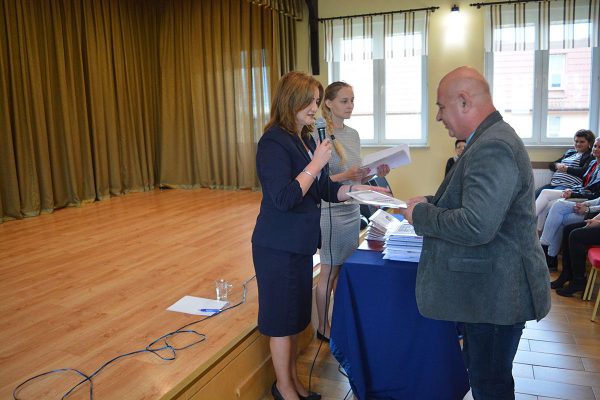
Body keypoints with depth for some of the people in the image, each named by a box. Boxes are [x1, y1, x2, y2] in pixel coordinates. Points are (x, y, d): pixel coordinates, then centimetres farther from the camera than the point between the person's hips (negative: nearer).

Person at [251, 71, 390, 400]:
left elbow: (325, 189, 12)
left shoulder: (306, 140, 10)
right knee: (282, 318, 6)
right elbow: (283, 198, -25)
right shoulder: (274, 142, -16)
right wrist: (316, 163, -21)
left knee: (295, 314, 18)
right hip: (278, 246, -8)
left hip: (301, 243, 8)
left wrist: (358, 189, -1)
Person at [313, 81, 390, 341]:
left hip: (352, 211, 7)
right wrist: (345, 176, -27)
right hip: (330, 212, -7)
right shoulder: (320, 135, -13)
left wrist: (375, 174, -4)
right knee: (330, 272, 5)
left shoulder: (353, 134, 9)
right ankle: (324, 327, 22)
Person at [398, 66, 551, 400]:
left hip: (496, 293, -10)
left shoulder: (493, 147, -24)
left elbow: (476, 226, -32)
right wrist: (432, 202, 6)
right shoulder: (490, 139, 10)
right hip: (491, 288, 10)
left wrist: (421, 215, -17)